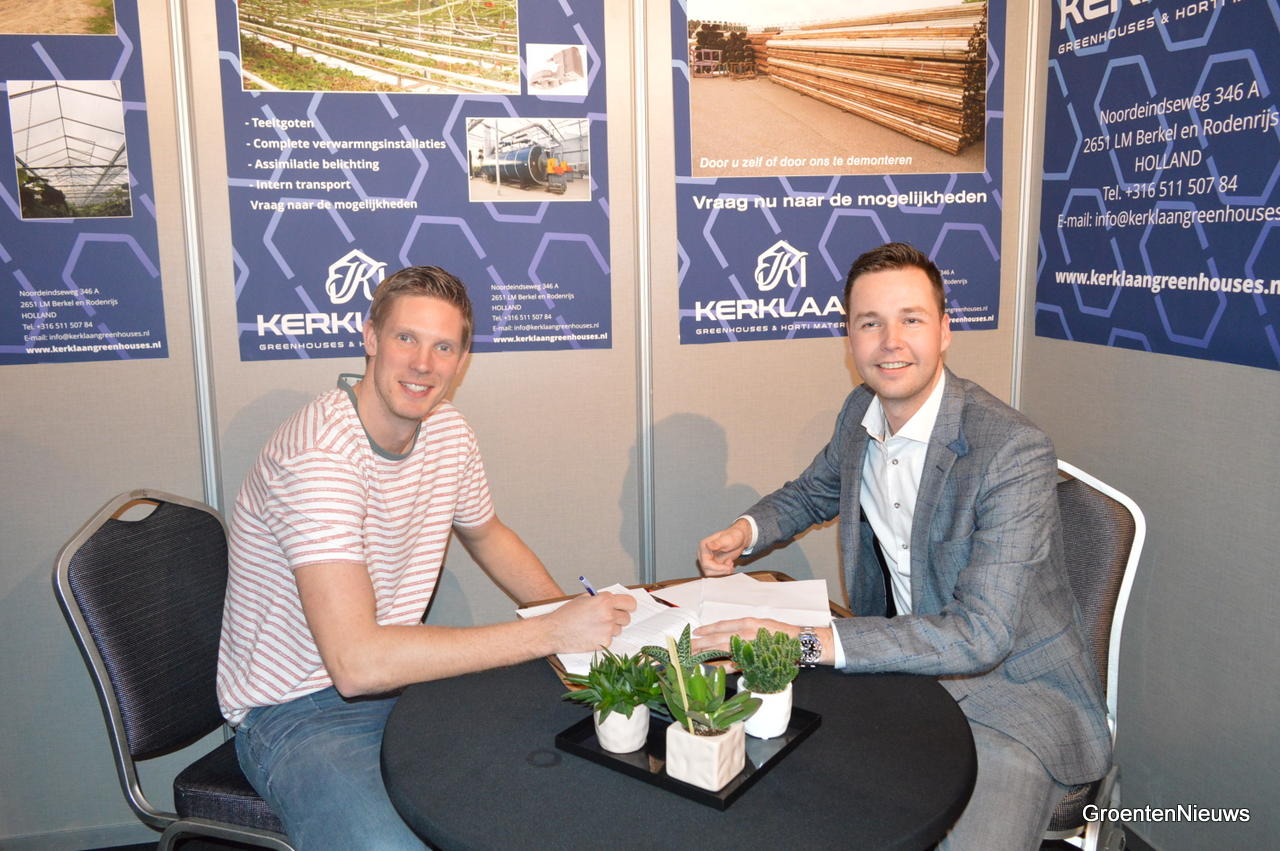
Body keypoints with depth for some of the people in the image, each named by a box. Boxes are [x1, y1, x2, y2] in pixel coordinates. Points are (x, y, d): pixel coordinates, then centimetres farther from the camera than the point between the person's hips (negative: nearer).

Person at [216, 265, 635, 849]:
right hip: (295, 715, -7)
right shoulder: (319, 452, -26)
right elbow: (356, 661, -32)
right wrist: (551, 633, -29)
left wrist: (573, 617, 1)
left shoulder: (447, 430, -1)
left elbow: (486, 535, 18)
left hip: (396, 681, 7)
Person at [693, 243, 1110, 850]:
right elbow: (814, 492, 21)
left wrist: (807, 640, -36)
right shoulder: (860, 413, -1)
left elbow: (981, 635, -29)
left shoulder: (1016, 451, -24)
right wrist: (745, 531, 0)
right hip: (902, 663, 6)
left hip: (1013, 684, -6)